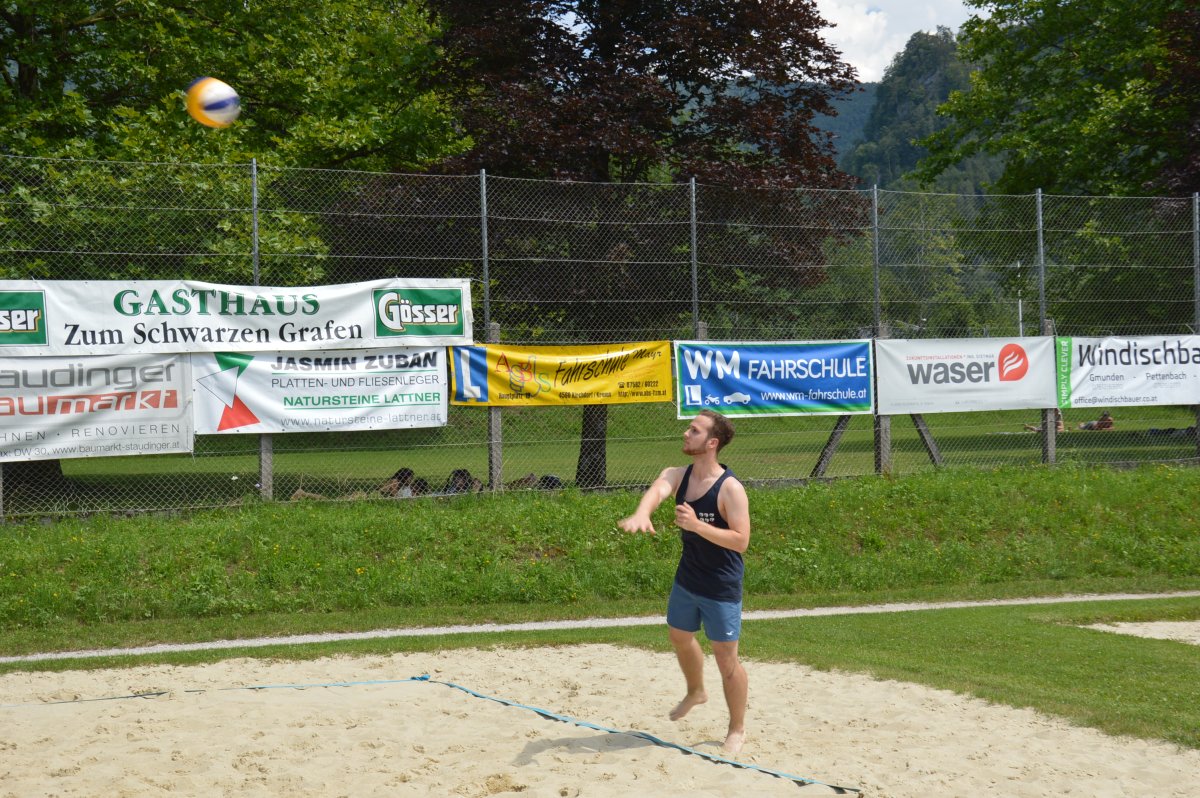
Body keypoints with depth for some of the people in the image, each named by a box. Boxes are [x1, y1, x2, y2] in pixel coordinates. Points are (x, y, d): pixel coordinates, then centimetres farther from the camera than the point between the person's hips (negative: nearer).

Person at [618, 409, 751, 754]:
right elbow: (657, 490, -28)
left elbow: (740, 541, -25)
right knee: (680, 637, 26)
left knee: (726, 658, 1)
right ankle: (695, 692, 55)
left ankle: (737, 729, 19)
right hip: (686, 579, 7)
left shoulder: (730, 488, -21)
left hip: (722, 586, -7)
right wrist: (640, 514, -52)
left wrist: (697, 525, -35)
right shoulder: (677, 476, -5)